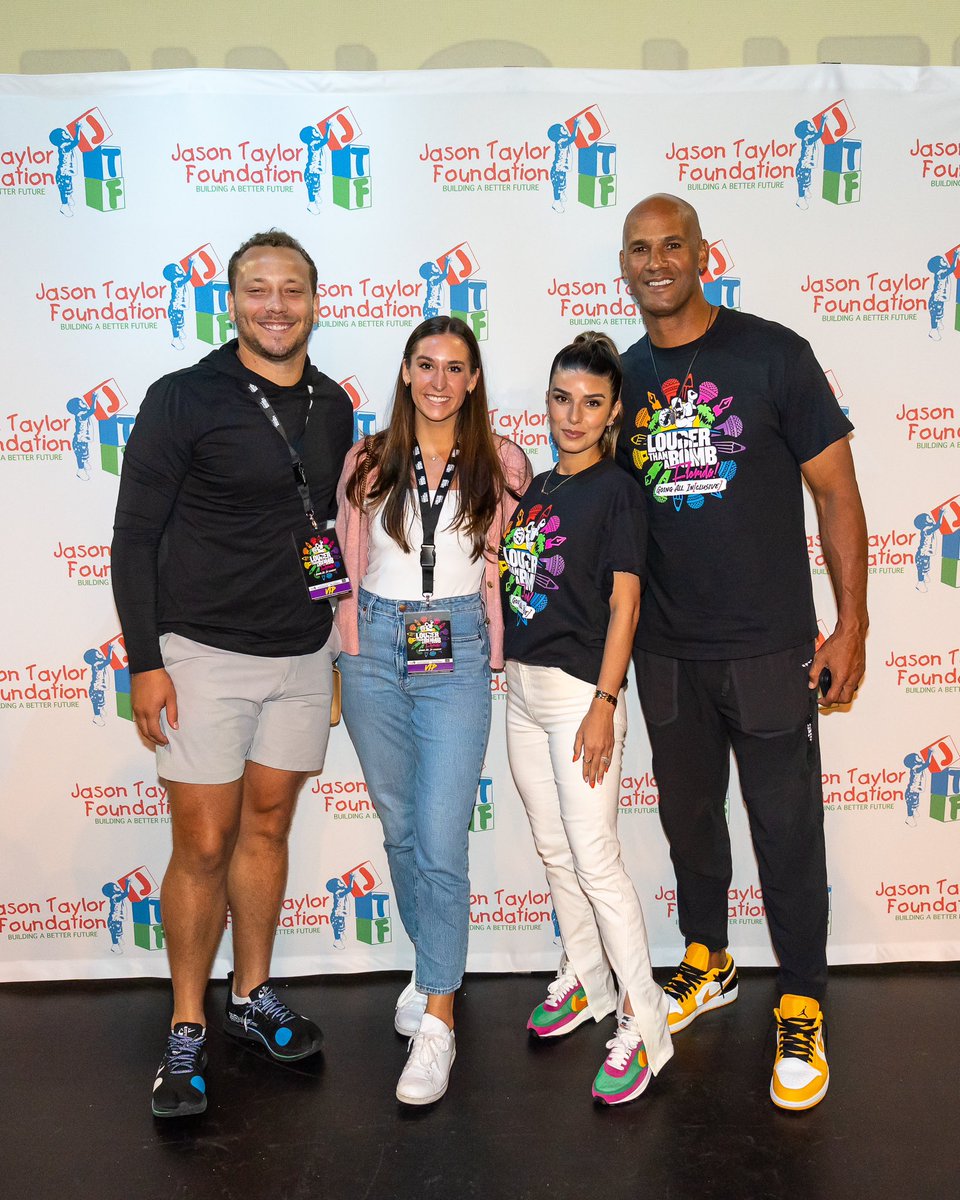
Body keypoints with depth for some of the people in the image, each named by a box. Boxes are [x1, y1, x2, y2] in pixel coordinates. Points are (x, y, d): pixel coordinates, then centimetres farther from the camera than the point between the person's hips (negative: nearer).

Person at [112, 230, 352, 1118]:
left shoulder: (333, 406, 7)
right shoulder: (184, 400, -8)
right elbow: (135, 537, -7)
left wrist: (337, 644, 14)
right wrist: (145, 661, -12)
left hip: (303, 658, 5)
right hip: (204, 654, -4)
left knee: (268, 827, 14)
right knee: (204, 844, 2)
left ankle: (254, 995, 31)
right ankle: (188, 1028, 20)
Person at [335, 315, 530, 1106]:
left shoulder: (503, 465, 1)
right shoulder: (369, 462, 4)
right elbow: (347, 566, 9)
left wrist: (499, 657, 1)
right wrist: (354, 650, 7)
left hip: (457, 657, -2)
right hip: (376, 654, 3)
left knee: (441, 843, -7)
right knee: (400, 828, 15)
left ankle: (437, 1023, 7)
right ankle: (432, 969, 37)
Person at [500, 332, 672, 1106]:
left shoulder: (617, 491, -8)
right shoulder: (535, 489, 12)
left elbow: (623, 605, -12)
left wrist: (603, 705, -17)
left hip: (581, 691, -7)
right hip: (523, 688, 7)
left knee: (596, 859, -5)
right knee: (555, 850, 16)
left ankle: (643, 1024, 8)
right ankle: (584, 981, 33)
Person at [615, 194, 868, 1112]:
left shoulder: (772, 354, -6)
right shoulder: (622, 378, 6)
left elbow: (835, 490, -4)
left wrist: (851, 623, -8)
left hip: (767, 650, -4)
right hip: (665, 653, 4)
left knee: (787, 833, 4)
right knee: (688, 818, 17)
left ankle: (802, 1010, 24)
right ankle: (706, 965, 39)